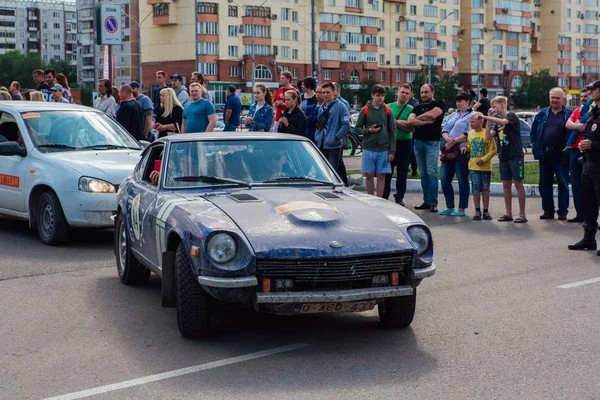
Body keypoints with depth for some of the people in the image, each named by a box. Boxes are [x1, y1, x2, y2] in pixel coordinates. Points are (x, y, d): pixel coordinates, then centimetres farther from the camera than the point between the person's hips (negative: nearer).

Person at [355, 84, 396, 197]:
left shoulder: (387, 111, 3)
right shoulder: (365, 110, 2)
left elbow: (392, 132, 3)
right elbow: (357, 129, 7)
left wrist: (392, 151, -2)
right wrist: (368, 130, -13)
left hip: (383, 149, 0)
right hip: (368, 149, 0)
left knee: (381, 176, 3)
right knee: (369, 175, 4)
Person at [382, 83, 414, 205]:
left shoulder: (411, 109, 0)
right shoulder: (388, 107, 8)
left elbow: (412, 128, -10)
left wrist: (396, 122, -15)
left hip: (405, 143, -1)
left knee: (402, 173, 5)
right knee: (387, 172, 3)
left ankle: (399, 197, 14)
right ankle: (384, 196, 10)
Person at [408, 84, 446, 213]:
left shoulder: (439, 104, 2)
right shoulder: (418, 107, 17)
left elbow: (431, 115, -17)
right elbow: (410, 121, 0)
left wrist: (417, 118, -1)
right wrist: (426, 121, -11)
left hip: (432, 142, -5)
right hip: (418, 142, 5)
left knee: (431, 173, -10)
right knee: (423, 174, 6)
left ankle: (433, 203, -9)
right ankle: (426, 201, 10)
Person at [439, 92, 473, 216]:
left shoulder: (472, 116, -3)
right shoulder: (453, 115, 21)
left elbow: (469, 134, -15)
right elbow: (444, 130, 14)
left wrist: (455, 141, -16)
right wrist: (448, 139, -8)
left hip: (461, 151, -8)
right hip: (448, 151, 8)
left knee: (462, 181, -1)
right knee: (445, 180, 8)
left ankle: (461, 209, 6)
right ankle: (449, 207, 18)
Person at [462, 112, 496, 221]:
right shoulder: (470, 134, 9)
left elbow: (493, 150, -6)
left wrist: (483, 159, -14)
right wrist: (466, 148, 0)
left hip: (485, 167, -4)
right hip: (473, 167, 4)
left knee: (485, 189, 4)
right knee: (475, 189, 3)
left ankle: (486, 211, 11)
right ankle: (477, 211, 9)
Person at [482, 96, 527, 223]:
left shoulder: (511, 115, -6)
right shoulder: (497, 121, 16)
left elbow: (503, 121, -28)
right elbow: (488, 136, 8)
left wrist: (486, 117, -25)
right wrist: (489, 119, 1)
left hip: (515, 155, -7)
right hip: (503, 156, 7)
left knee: (518, 183, -5)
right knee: (506, 184, 8)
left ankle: (522, 214, -3)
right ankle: (508, 214, 14)